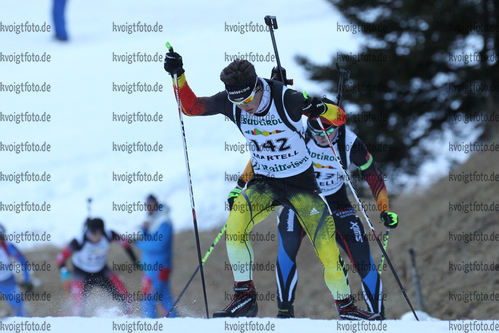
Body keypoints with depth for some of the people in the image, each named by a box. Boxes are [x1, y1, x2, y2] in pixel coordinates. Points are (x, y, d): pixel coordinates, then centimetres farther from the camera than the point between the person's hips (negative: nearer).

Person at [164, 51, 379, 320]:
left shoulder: (287, 100, -23)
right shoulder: (231, 103, -12)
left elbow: (340, 118, -17)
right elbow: (190, 106, -1)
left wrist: (320, 109, -39)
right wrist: (178, 75, -16)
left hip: (301, 184, -3)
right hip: (264, 184, 3)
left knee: (327, 249, -10)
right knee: (235, 227, -24)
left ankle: (346, 307, 10)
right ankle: (245, 297, -15)